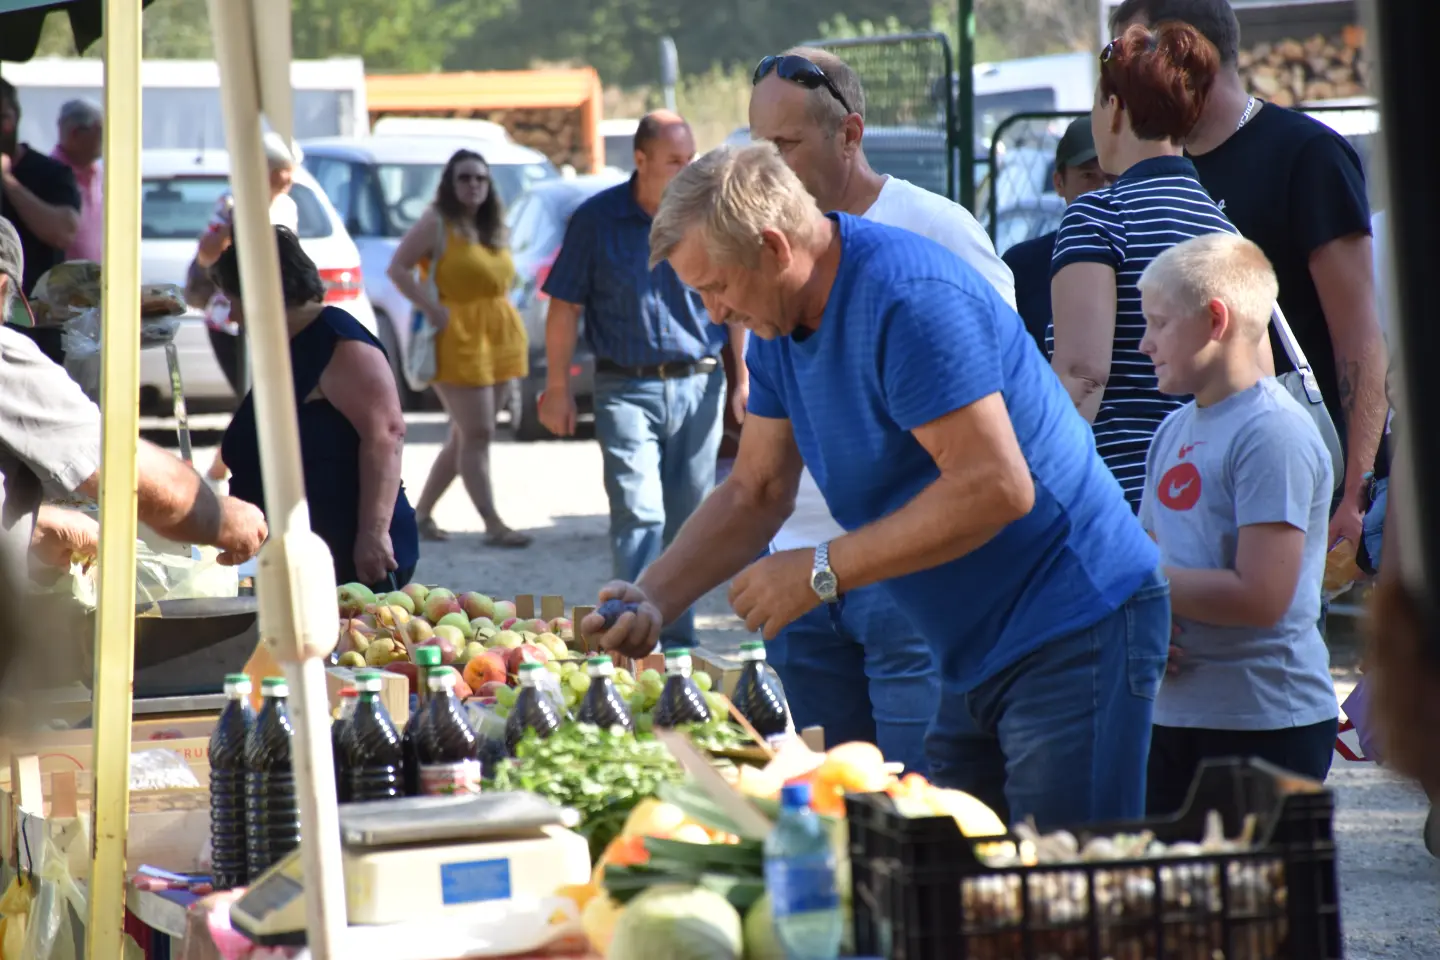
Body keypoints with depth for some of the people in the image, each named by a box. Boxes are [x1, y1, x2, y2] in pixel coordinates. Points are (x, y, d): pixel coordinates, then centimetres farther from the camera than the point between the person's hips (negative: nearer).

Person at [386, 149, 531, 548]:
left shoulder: (492, 226, 16)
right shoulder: (436, 223, -6)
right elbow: (397, 268, -9)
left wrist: (503, 315, 8)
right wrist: (431, 308, -18)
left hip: (501, 335, 8)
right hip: (460, 335, -8)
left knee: (464, 435, 10)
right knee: (477, 433, -10)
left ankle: (423, 511, 20)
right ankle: (493, 525, -11)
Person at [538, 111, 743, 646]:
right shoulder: (597, 220, -3)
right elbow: (564, 307, 2)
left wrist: (744, 377, 8)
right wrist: (557, 388, 1)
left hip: (698, 386, 3)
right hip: (627, 388, -3)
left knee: (686, 517, 8)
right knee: (638, 514, -12)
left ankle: (678, 640, 19)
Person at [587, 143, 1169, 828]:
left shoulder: (909, 298, -22)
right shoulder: (779, 329, 8)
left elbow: (996, 487, -27)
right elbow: (754, 493, 15)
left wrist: (821, 572, -22)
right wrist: (652, 600, 0)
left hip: (1074, 635, -10)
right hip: (976, 655, 10)